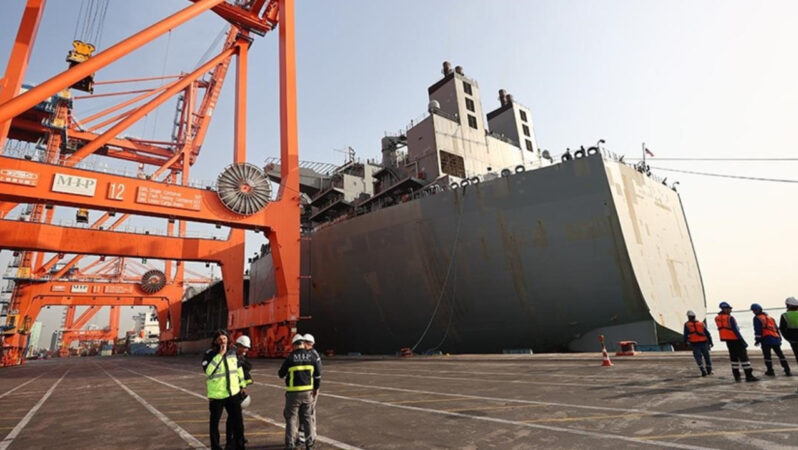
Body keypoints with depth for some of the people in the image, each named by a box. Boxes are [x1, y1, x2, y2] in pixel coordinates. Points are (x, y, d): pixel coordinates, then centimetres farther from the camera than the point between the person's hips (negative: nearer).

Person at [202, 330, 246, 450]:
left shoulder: (232, 352, 2)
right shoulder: (209, 354, -11)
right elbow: (208, 370, -28)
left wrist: (242, 383, 20)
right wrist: (220, 354, -28)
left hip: (233, 393, 4)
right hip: (216, 395, -4)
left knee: (238, 420, 10)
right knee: (215, 422, 10)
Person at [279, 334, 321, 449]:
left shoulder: (290, 357, -9)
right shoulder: (312, 356, -2)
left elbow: (281, 374, 2)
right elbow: (318, 374, 3)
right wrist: (316, 388, 16)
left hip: (294, 392, -3)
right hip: (307, 392, 3)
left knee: (291, 417, 9)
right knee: (306, 417, 16)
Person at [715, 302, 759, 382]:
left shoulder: (717, 318, 5)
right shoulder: (730, 318, -15)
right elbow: (735, 330, -18)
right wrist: (742, 341, -15)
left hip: (728, 340, 7)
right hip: (735, 339, -7)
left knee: (733, 357, 14)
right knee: (743, 357, -2)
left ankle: (736, 375, 16)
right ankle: (749, 376, -3)